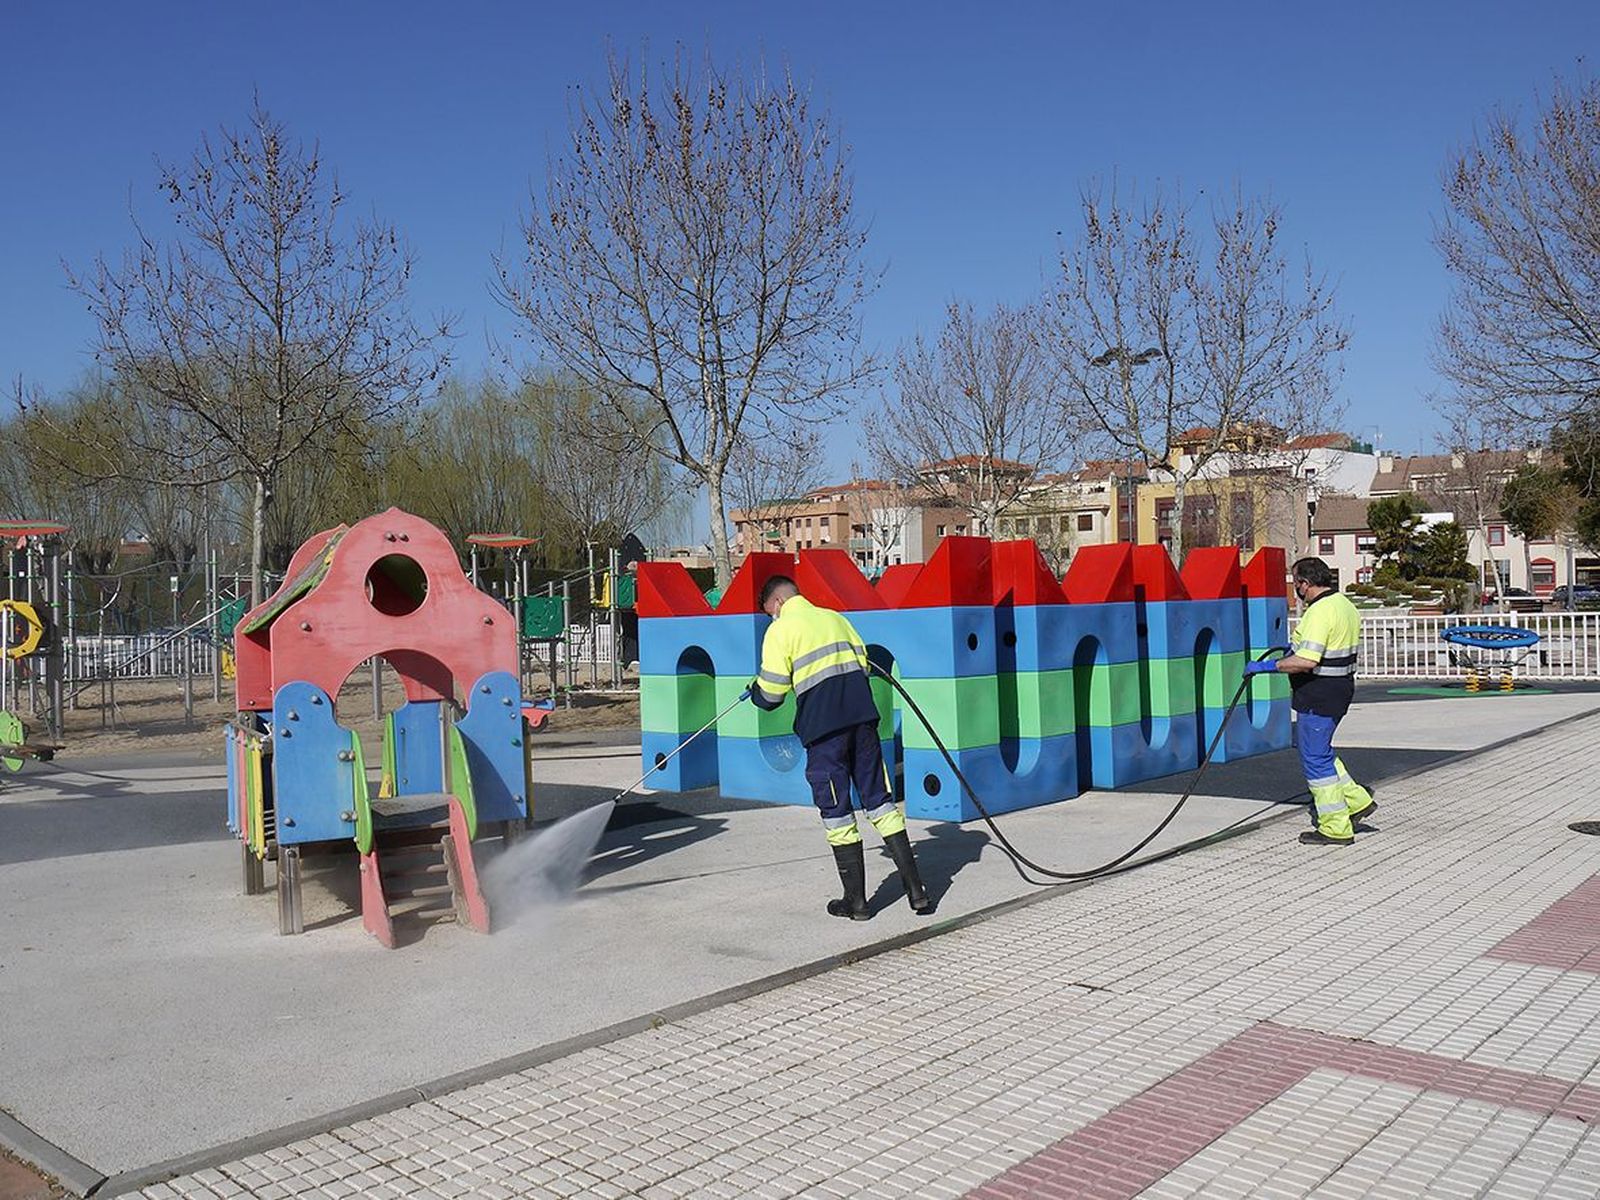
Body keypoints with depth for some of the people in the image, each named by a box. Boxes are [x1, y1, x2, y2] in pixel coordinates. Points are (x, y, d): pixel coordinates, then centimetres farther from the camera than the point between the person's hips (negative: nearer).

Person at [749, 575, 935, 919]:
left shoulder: (780, 629, 1)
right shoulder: (835, 617, 18)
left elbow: (771, 694, -2)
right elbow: (863, 663, 15)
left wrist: (755, 692, 19)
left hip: (823, 726, -5)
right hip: (863, 716, 5)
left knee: (836, 812, 5)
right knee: (879, 800, 11)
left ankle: (856, 900, 11)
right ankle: (915, 889, 9)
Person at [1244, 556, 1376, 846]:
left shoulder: (1319, 612, -22)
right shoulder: (1346, 604, 10)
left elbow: (1307, 661, -30)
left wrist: (1267, 666, -21)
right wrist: (1297, 649, 26)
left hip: (1318, 696, -10)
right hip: (1340, 688, 10)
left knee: (1315, 759, 0)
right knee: (1321, 753, 23)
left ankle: (1335, 829, 7)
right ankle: (1357, 802, 26)